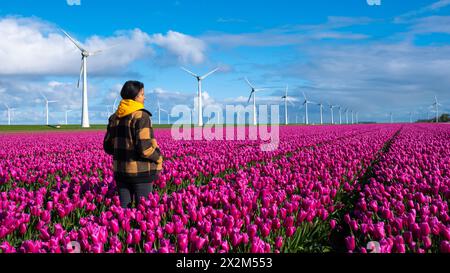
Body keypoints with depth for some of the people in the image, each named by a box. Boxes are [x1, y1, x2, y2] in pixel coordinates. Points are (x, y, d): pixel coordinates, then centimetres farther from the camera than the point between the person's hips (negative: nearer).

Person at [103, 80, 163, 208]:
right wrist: (158, 158, -3)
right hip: (141, 171, -6)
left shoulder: (114, 117, 8)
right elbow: (145, 148, -19)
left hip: (121, 171, 6)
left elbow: (108, 147, 11)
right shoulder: (141, 116, -13)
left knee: (124, 207, 14)